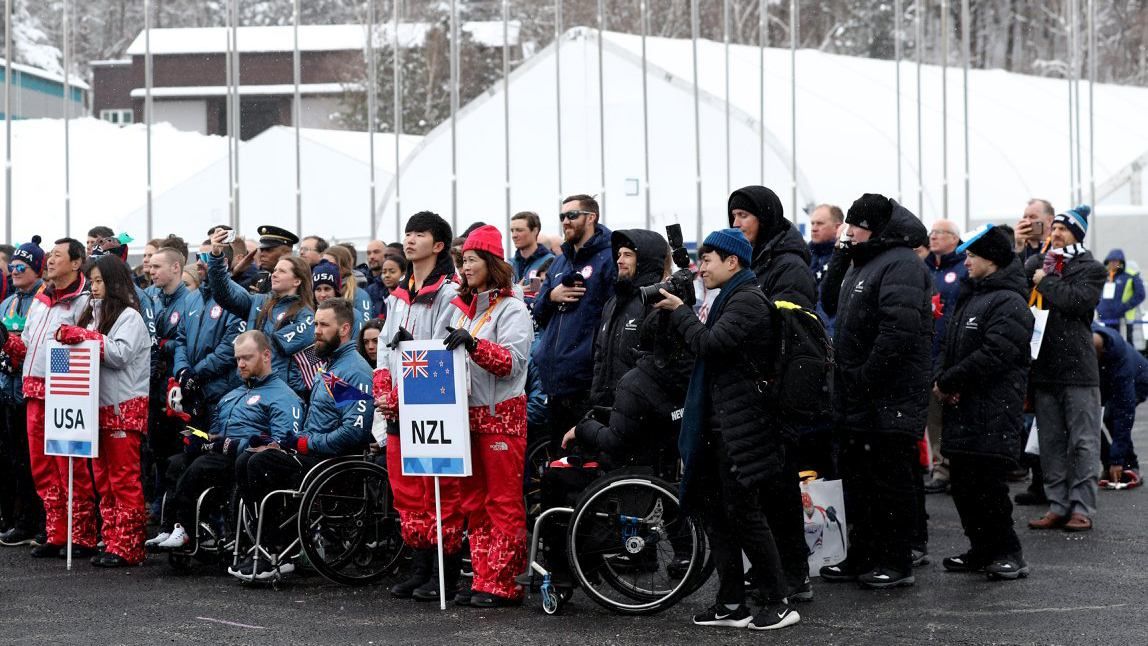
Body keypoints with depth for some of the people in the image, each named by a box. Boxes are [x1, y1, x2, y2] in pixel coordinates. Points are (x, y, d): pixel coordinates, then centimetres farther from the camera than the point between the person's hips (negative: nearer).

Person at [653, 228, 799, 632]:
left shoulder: (748, 300, -13)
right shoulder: (731, 299, 19)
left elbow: (710, 344, -22)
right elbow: (709, 346, 18)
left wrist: (679, 311, -8)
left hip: (741, 428, -10)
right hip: (719, 426, 10)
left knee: (744, 514, -6)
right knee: (715, 512, 10)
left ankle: (779, 604, 1)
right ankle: (731, 604, 14)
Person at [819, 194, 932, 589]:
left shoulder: (901, 265, -16)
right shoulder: (861, 263, 18)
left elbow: (899, 330, -25)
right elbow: (831, 305, 28)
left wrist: (866, 380, -23)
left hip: (890, 400, -10)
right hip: (858, 398, 10)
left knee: (890, 479, -3)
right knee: (858, 478, 15)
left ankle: (896, 563, 5)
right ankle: (862, 556, 24)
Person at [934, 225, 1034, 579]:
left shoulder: (1009, 303, -11)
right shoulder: (966, 297, 19)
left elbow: (993, 355, -20)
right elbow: (947, 346, 18)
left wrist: (948, 382, -14)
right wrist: (940, 379, -3)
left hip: (994, 414, -9)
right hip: (961, 412, 9)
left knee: (988, 487, -8)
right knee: (962, 486, 10)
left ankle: (1007, 554, 3)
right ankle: (982, 550, 20)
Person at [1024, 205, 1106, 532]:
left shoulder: (1090, 268, 0)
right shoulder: (1038, 263, 15)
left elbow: (1079, 299, -16)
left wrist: (1045, 282, -7)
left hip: (1078, 367, -5)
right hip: (1043, 367, 5)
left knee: (1083, 443, -1)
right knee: (1050, 443, 9)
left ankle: (1081, 508, 2)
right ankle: (1058, 506, 16)